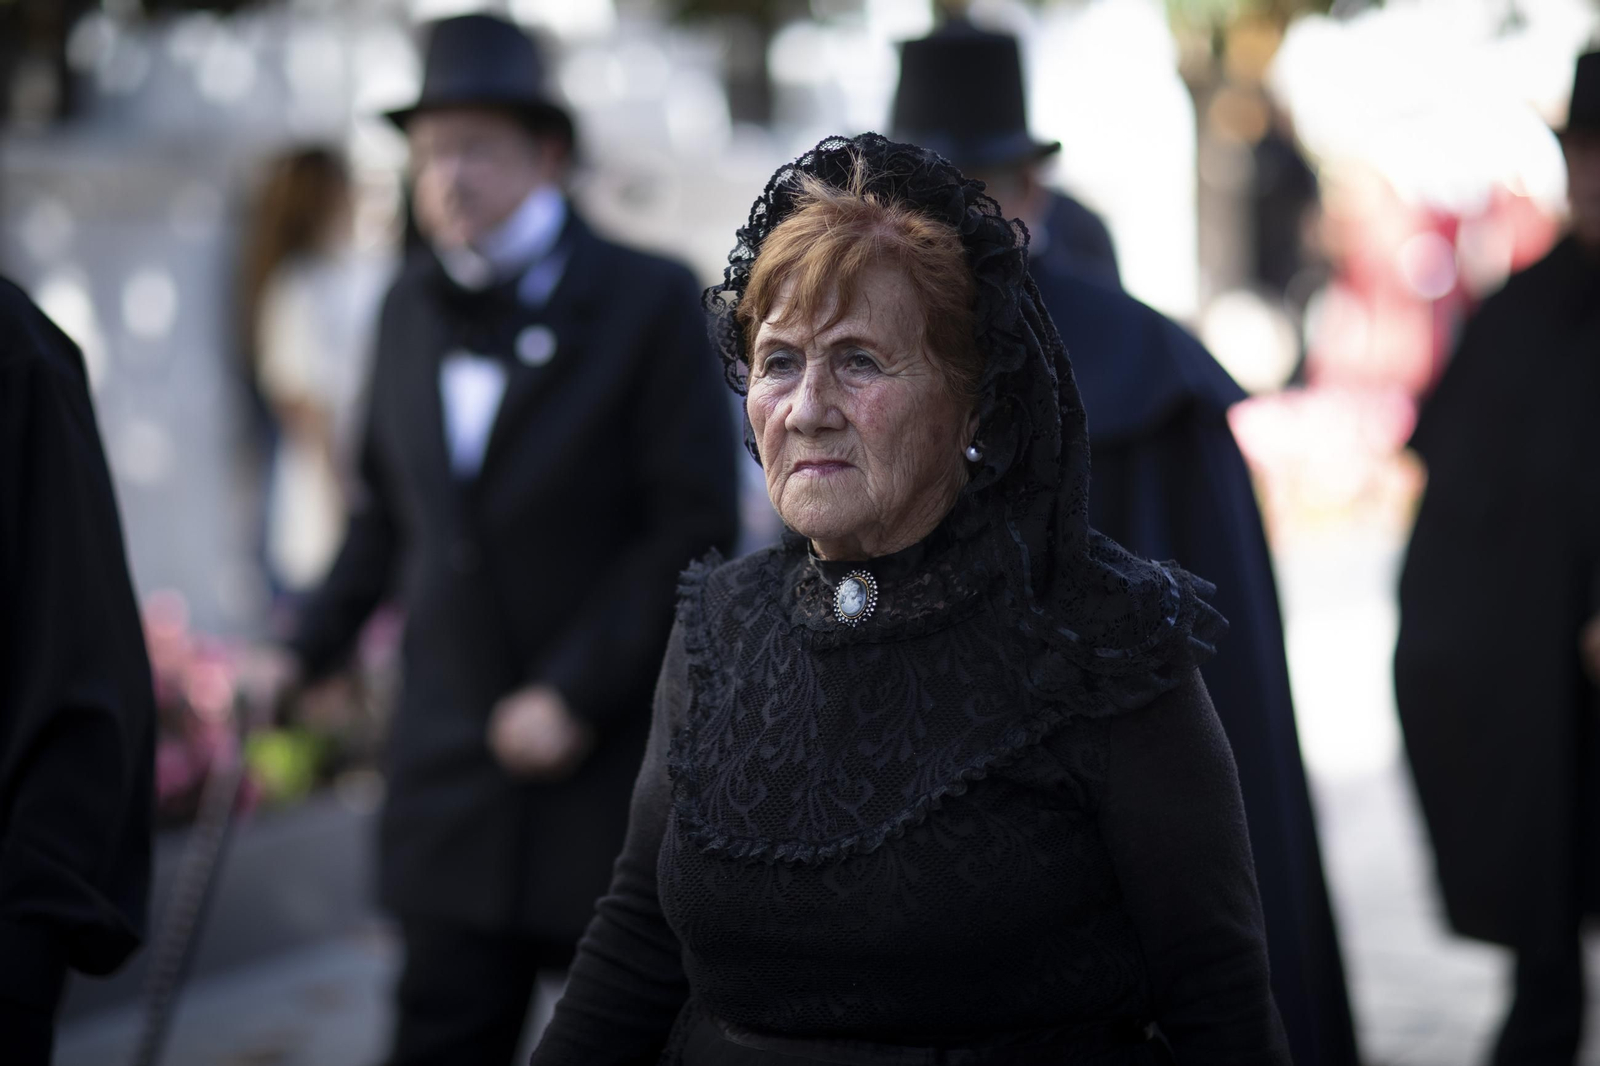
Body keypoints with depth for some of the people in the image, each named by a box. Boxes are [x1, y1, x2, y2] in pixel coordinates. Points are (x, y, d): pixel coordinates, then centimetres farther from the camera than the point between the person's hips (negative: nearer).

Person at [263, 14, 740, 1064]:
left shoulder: (651, 300, -7)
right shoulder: (413, 307, 9)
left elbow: (697, 531, -12)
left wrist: (577, 695, -16)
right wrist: (308, 653, 10)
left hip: (617, 768, -4)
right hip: (454, 772, 4)